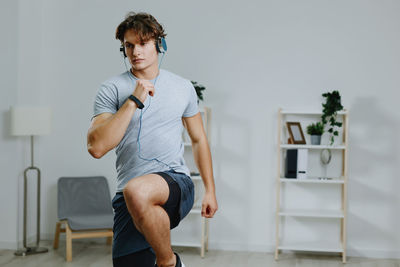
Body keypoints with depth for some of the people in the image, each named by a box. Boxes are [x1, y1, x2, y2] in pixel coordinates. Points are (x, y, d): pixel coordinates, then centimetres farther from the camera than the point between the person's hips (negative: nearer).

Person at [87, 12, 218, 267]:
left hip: (176, 183, -1)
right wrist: (133, 101, -12)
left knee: (137, 191, -35)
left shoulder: (183, 87, 12)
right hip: (130, 198, 2)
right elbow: (97, 147, -8)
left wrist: (210, 191, 17)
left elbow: (199, 140, 21)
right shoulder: (112, 89, 4)